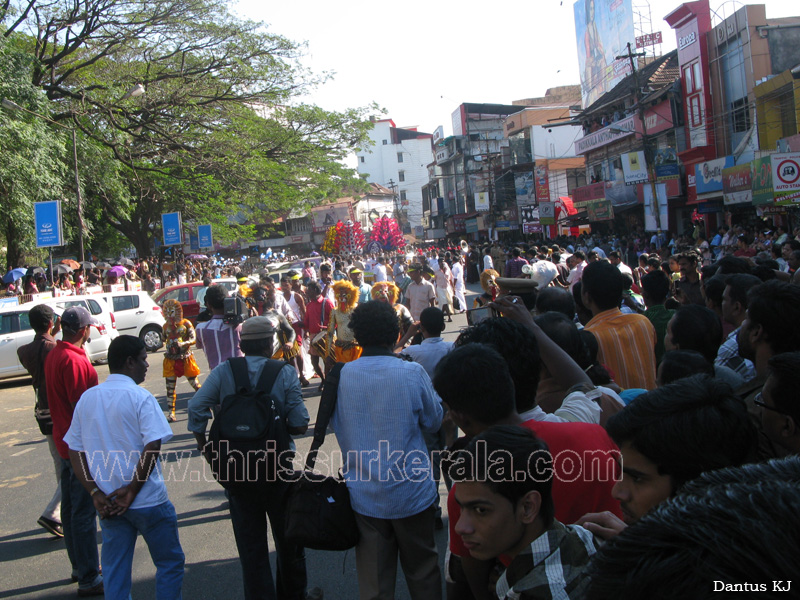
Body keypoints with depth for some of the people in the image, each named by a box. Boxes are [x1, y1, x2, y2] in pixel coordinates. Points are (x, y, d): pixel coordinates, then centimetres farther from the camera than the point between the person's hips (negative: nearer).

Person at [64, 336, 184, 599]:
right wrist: (132, 489, -13)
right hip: (148, 501, -5)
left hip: (109, 504, 6)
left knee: (115, 572, 14)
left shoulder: (87, 398, 5)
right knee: (170, 564, 12)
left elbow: (75, 452, 5)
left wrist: (96, 493, -1)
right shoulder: (140, 397, -13)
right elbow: (152, 447, -22)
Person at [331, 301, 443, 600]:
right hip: (411, 493, -2)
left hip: (363, 495, 2)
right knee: (422, 572, 19)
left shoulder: (341, 375, -9)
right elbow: (434, 421, -1)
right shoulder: (412, 373, -16)